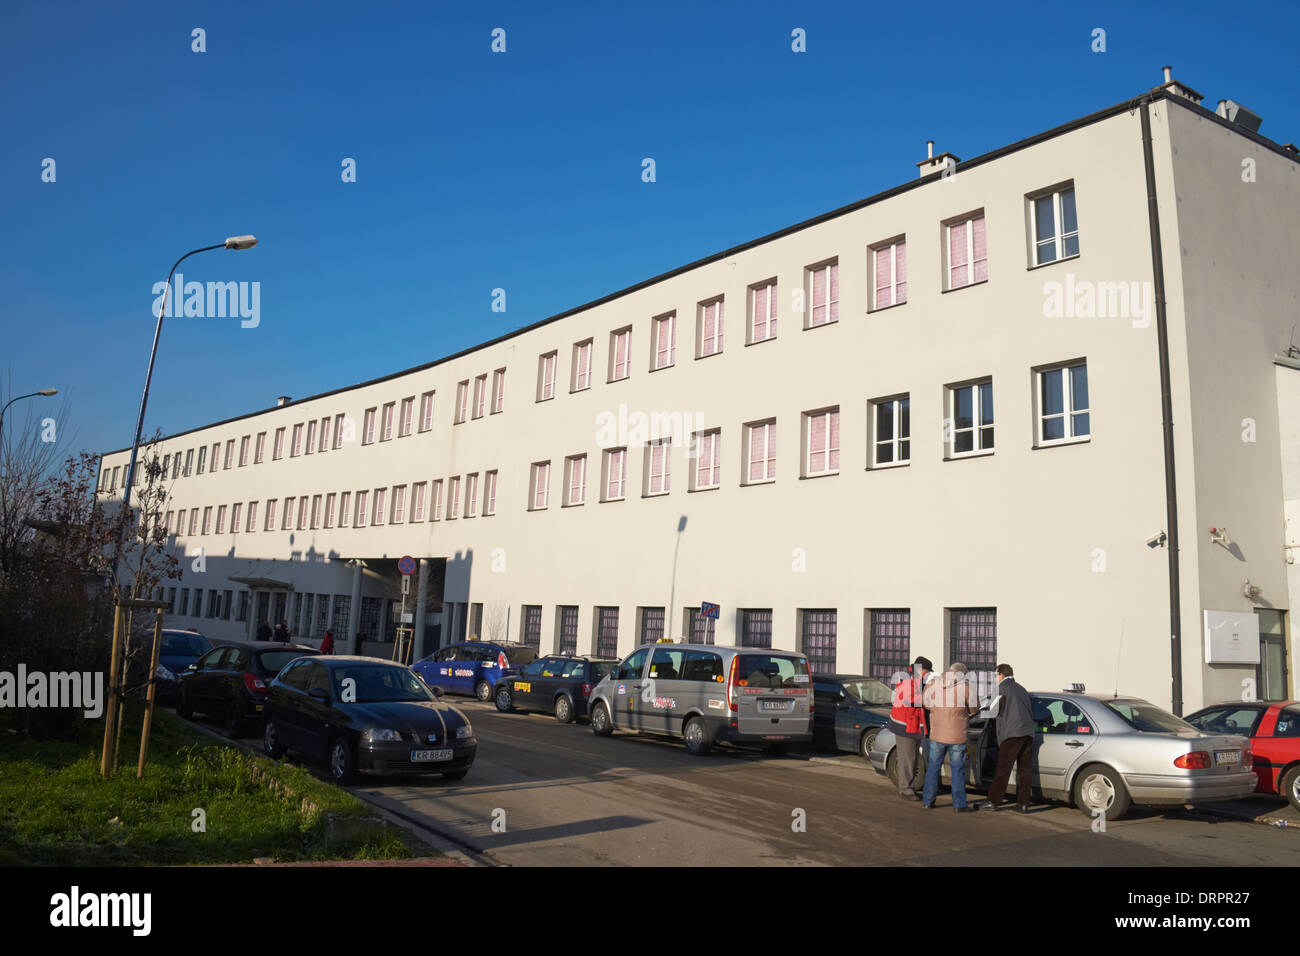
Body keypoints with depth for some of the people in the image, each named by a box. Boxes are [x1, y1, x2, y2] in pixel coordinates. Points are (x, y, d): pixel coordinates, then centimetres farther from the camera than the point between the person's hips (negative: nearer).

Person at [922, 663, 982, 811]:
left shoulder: (934, 684, -2)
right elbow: (974, 709, -3)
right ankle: (959, 805, 10)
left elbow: (925, 703, 4)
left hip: (937, 734, 2)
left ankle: (928, 801, 17)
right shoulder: (966, 686, -8)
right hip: (958, 736, -2)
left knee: (933, 767, 14)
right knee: (958, 770, 8)